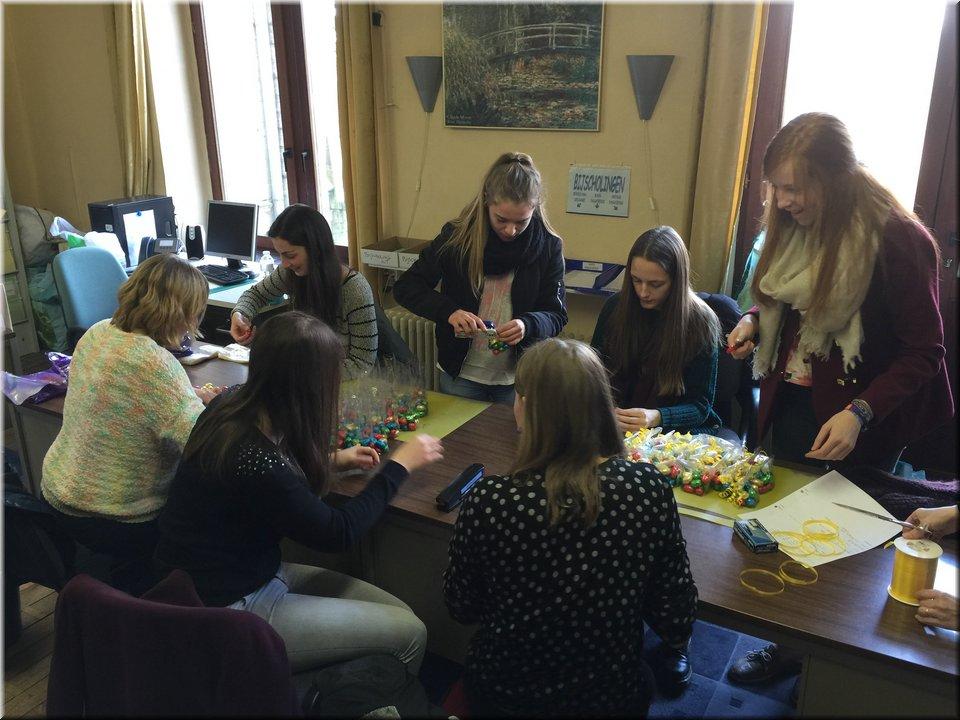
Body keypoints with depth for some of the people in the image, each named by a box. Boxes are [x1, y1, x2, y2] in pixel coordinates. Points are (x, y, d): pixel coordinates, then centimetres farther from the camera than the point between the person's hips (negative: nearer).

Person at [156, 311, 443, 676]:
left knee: (398, 611, 6)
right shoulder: (255, 463, -32)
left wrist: (333, 461, 15)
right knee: (410, 634, -4)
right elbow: (337, 532, -18)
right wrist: (400, 465, -8)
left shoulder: (230, 406, -6)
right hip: (229, 610, -9)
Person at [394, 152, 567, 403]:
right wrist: (448, 312, -26)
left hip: (519, 379, 0)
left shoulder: (548, 246, -10)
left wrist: (528, 325, -27)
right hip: (461, 373, 0)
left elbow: (557, 315, -5)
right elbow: (405, 287, -9)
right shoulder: (458, 236, -12)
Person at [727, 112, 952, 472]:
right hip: (787, 403, 6)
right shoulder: (793, 226, -1)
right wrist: (753, 320, -7)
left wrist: (859, 413, -29)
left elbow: (924, 354, -19)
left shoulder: (899, 240, -21)